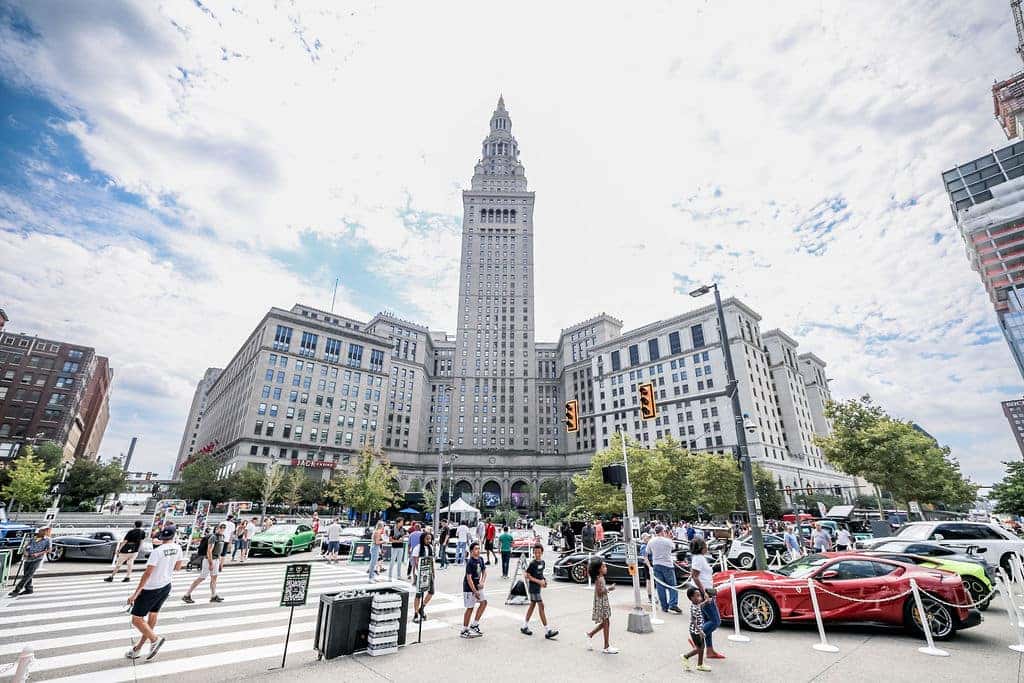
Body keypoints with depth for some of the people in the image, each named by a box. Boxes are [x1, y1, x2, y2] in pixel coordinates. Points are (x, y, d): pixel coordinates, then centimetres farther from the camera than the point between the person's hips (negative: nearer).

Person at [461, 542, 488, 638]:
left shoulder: (480, 559, 1)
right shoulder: (470, 562, -22)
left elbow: (484, 571, 11)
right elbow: (469, 578, -22)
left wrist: (482, 582, -6)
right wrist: (475, 591, -21)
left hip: (477, 586, 8)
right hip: (469, 588, -8)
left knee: (484, 602, 5)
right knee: (470, 608, -1)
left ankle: (474, 625, 18)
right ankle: (464, 631, 14)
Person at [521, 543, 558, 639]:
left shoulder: (542, 562, 5)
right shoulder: (532, 563, -18)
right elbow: (527, 575, -16)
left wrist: (544, 580, 0)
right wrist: (539, 581, -20)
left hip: (538, 588, 8)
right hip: (533, 588, -8)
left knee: (532, 605, 15)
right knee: (541, 606, -7)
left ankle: (525, 627, 28)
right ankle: (547, 631, -3)